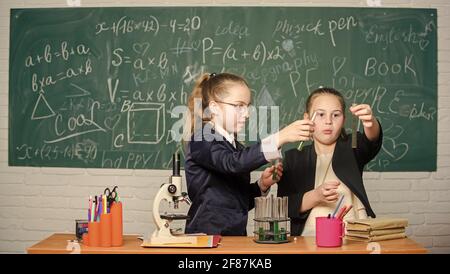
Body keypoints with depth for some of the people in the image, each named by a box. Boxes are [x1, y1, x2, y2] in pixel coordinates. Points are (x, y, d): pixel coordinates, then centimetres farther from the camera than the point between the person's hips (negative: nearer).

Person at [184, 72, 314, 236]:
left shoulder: (236, 147, 17)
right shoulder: (201, 141, -7)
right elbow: (234, 164, -27)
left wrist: (261, 185, 3)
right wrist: (280, 138, -31)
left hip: (237, 235, 6)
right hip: (206, 235, -6)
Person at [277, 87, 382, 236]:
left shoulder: (351, 148, 10)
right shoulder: (293, 158, 11)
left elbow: (372, 141, -13)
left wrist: (371, 123, -34)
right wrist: (315, 196, -13)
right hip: (309, 237, 0)